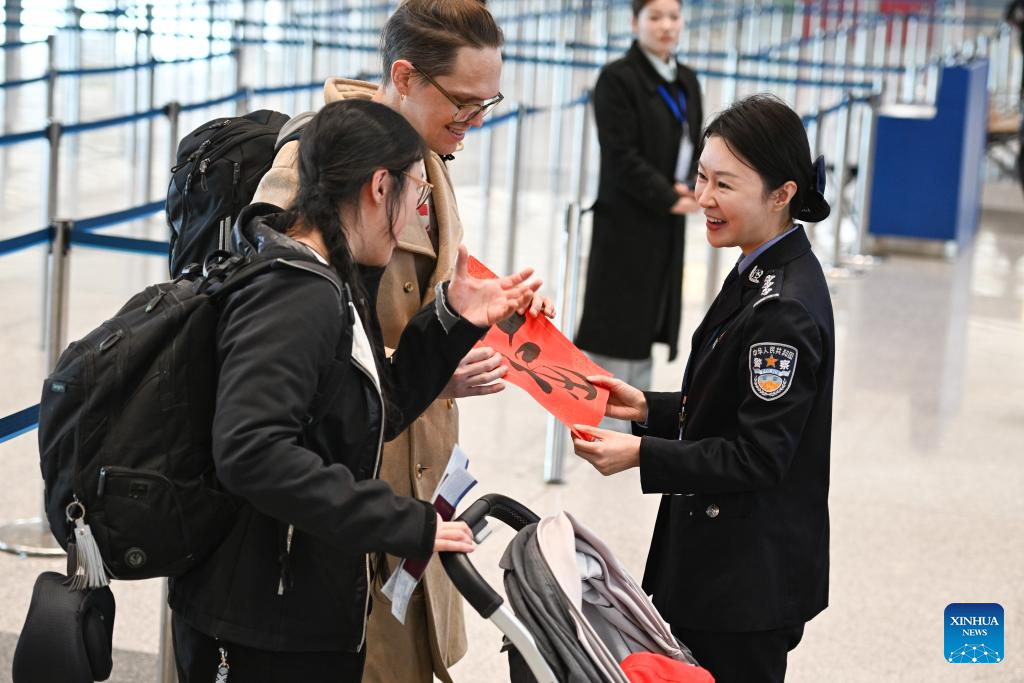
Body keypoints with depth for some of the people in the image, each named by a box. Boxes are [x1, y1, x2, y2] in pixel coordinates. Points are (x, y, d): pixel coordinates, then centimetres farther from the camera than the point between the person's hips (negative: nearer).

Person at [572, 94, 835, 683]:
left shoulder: (785, 311, -23)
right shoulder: (761, 276, 9)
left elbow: (758, 456, -23)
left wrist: (642, 454, -24)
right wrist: (649, 409, 6)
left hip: (751, 579, -10)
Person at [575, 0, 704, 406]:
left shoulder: (686, 81, 12)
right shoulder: (617, 79, -11)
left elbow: (695, 145, 13)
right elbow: (622, 156, -16)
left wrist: (688, 187, -6)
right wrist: (670, 199, -17)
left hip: (667, 223, 7)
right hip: (626, 220, -7)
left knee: (647, 323, 11)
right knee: (616, 319, -4)